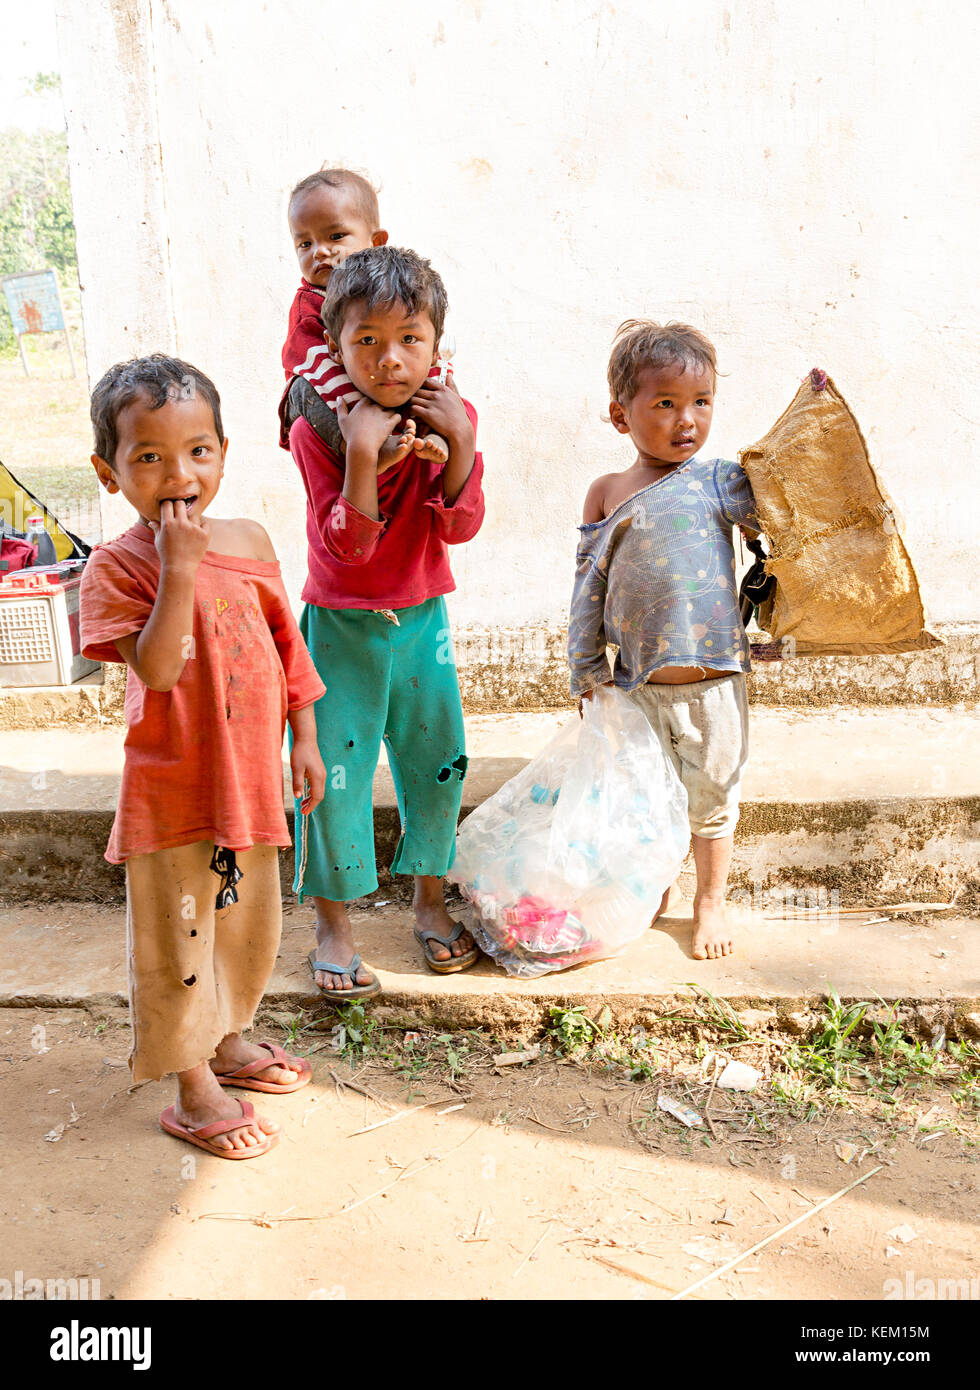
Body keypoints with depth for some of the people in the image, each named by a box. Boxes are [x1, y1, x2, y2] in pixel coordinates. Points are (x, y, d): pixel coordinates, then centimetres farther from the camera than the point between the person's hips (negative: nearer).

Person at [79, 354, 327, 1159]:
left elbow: (286, 642, 10)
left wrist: (304, 737, 10)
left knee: (249, 921, 20)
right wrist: (180, 568, -30)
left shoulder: (250, 542, 1)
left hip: (251, 774, 5)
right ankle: (194, 1086, 25)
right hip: (173, 785, -5)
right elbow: (156, 669, -27)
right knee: (178, 935, 6)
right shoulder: (117, 567, -14)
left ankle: (228, 1038, 44)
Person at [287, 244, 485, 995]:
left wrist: (460, 441, -24)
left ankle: (431, 901, 33)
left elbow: (459, 526, -12)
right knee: (335, 772, 2)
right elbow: (346, 544, -21)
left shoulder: (451, 416, -4)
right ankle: (333, 923, 20)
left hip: (421, 619, 3)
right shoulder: (319, 430, -14)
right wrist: (363, 455, -33)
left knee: (437, 762, 11)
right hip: (340, 625, -3)